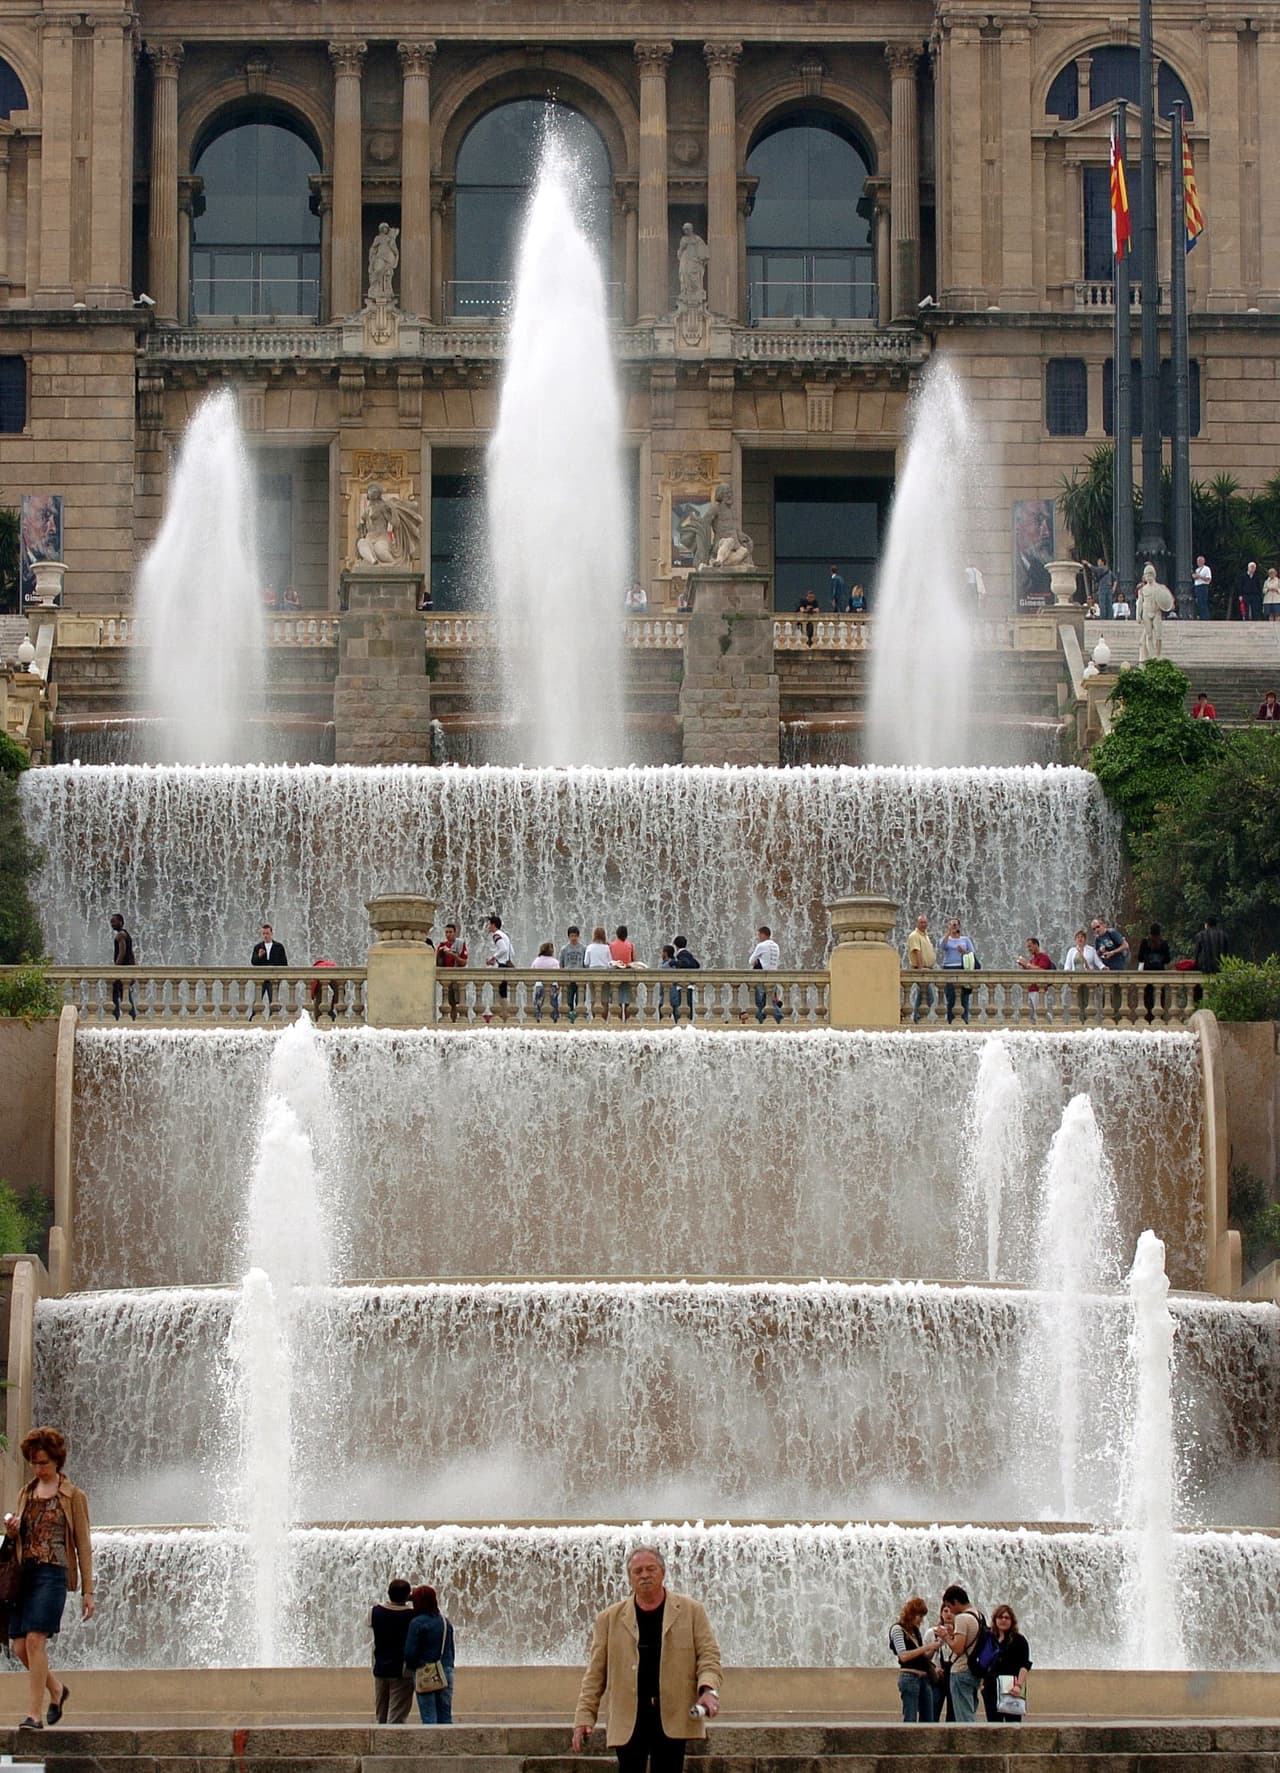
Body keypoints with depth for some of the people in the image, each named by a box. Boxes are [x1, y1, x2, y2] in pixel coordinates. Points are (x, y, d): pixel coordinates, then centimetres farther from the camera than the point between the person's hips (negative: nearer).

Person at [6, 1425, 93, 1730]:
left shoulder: (73, 1497, 4)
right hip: (24, 1572, 5)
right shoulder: (25, 1494, 18)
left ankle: (34, 1714, -15)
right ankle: (57, 1689, 27)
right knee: (19, 1646, 1)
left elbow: (83, 1545, 3)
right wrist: (11, 1532, 0)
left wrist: (88, 1591, -1)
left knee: (35, 1639, -17)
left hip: (53, 1572, -5)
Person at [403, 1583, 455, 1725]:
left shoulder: (417, 1623, -11)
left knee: (428, 1716, -2)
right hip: (446, 1672, 5)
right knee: (446, 1716, 8)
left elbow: (410, 1652, -11)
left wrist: (411, 1667, 7)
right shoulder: (446, 1622, 8)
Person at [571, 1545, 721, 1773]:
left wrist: (709, 1690, -15)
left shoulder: (691, 1611, 8)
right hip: (629, 1719, 0)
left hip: (673, 1718, 0)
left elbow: (708, 1655, 5)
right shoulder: (610, 1619, 9)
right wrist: (584, 1716, 0)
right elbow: (595, 1672, 8)